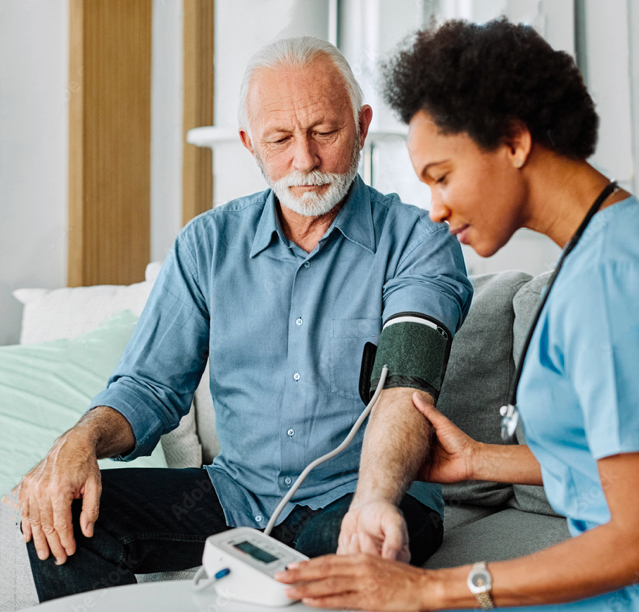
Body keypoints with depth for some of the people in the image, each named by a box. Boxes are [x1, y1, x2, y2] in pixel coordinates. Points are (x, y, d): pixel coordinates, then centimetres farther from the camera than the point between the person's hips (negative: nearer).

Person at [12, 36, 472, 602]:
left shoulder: (419, 242, -7)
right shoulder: (208, 243, 6)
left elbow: (406, 386, -24)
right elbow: (151, 384, 6)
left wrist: (376, 498, -44)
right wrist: (82, 440, -17)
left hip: (355, 494, -3)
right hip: (237, 491, 4)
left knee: (363, 553, -37)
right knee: (65, 513, -15)